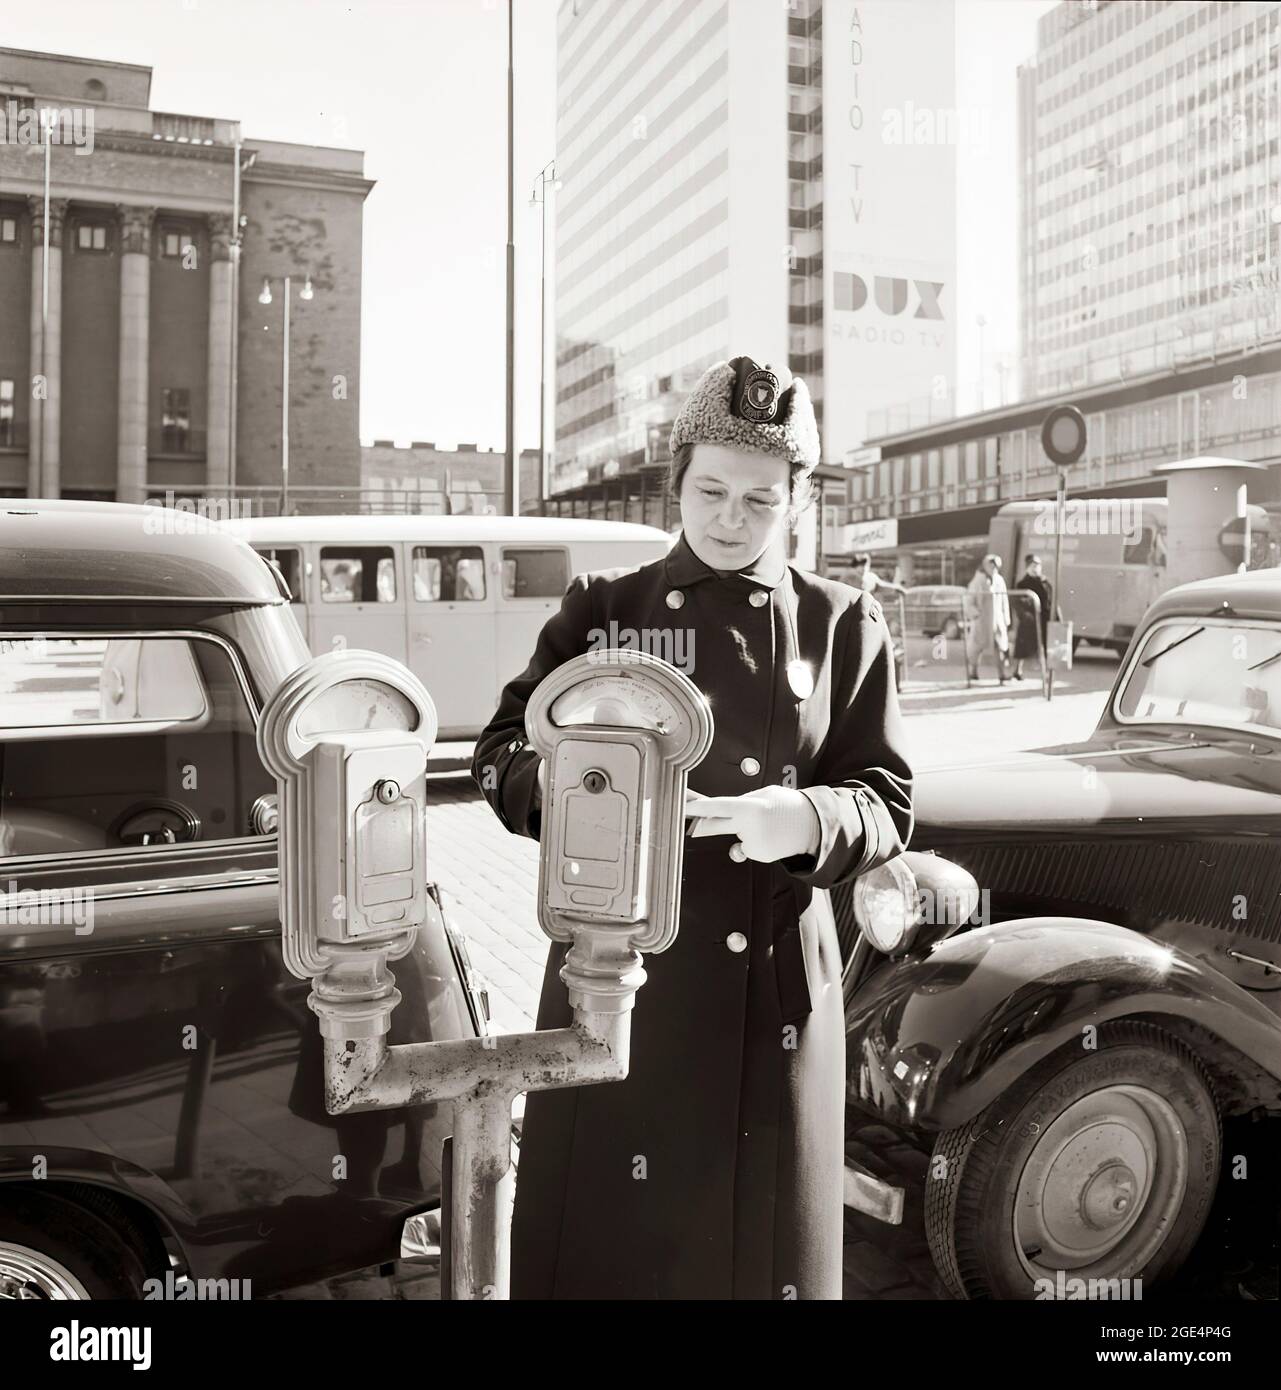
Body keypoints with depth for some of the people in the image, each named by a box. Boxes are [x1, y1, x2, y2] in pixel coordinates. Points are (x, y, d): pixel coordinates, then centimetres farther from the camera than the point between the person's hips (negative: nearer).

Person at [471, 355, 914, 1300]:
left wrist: (807, 820, -20)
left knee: (760, 1224, 11)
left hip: (769, 988, 0)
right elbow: (501, 752, 0)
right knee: (603, 1224, 7)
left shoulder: (842, 626, 4)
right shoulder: (603, 606, 5)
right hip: (617, 976, 0)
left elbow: (888, 802, 1)